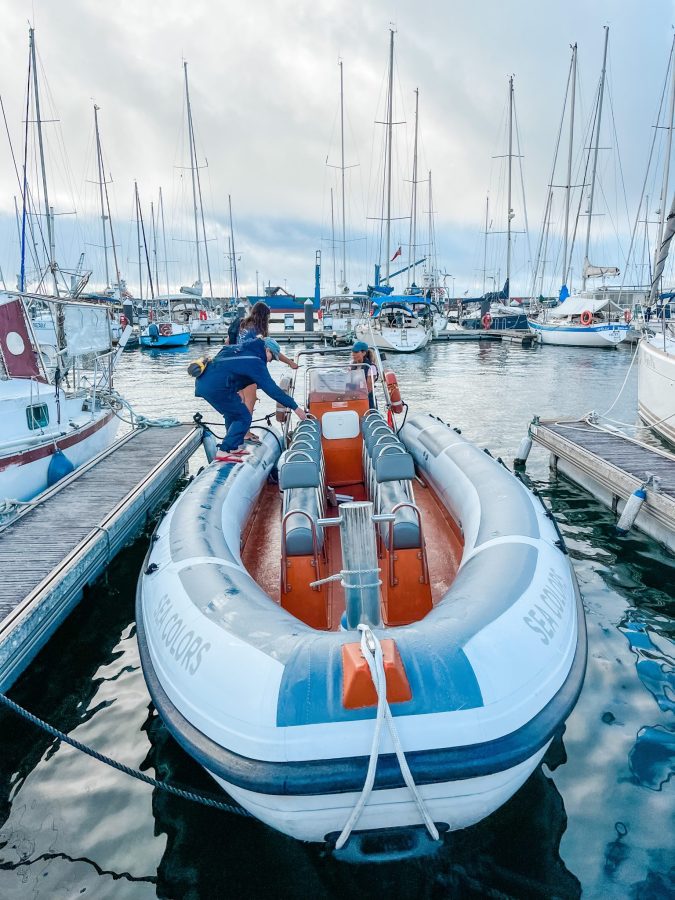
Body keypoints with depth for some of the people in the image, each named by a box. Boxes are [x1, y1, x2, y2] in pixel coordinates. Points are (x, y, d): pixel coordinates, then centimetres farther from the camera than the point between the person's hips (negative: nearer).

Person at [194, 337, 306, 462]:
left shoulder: (241, 350, 22)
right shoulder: (255, 362, -4)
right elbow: (271, 388, -8)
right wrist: (295, 407, -5)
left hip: (202, 381, 10)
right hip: (217, 388, -10)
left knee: (232, 413, 25)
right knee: (243, 417, 1)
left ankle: (235, 447, 27)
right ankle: (224, 452, -3)